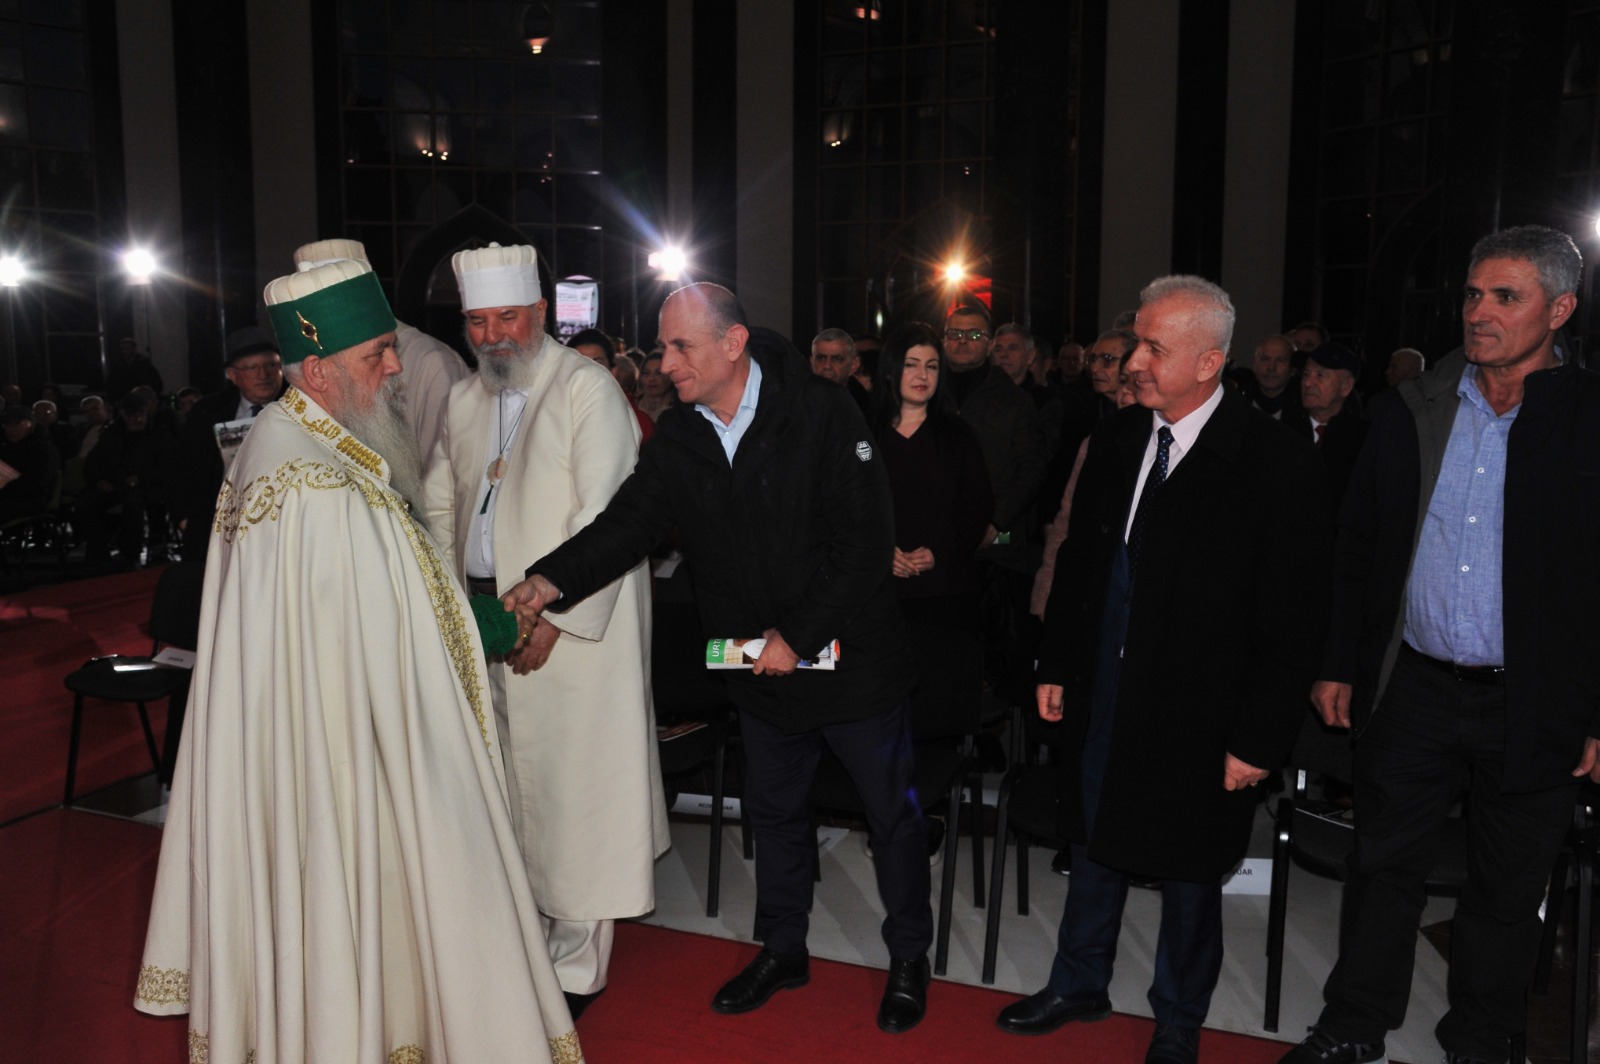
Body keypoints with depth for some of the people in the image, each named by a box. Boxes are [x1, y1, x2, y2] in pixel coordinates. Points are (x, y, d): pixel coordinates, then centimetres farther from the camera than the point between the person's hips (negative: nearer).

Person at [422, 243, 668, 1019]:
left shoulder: (587, 389, -9)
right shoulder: (464, 401, 13)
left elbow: (607, 516, -16)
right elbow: (440, 505, 20)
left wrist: (552, 617, -18)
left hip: (569, 622, -6)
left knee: (568, 781, 0)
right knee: (507, 778, 11)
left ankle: (576, 965, 15)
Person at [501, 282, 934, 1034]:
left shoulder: (821, 415, -18)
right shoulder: (676, 438, -4)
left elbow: (866, 541, -19)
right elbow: (628, 522, -11)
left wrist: (799, 634, -21)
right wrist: (552, 579, -28)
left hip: (851, 657, -4)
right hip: (761, 670, 5)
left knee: (891, 813, 11)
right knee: (774, 811, 20)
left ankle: (909, 956, 33)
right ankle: (781, 949, 42)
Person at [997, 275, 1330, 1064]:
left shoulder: (1276, 463, -15)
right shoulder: (1116, 438, 1)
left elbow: (1292, 620, -13)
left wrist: (1261, 737, -13)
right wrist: (1055, 665, 10)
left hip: (1199, 712, -4)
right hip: (1103, 693, 5)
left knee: (1188, 871, 13)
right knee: (1095, 844, 20)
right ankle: (1080, 984, 42)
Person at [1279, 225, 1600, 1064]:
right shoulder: (1412, 415, 3)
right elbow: (1358, 547, 8)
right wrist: (1340, 666, 6)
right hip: (1414, 691, 2)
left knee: (1506, 893, 14)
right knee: (1384, 868, 12)